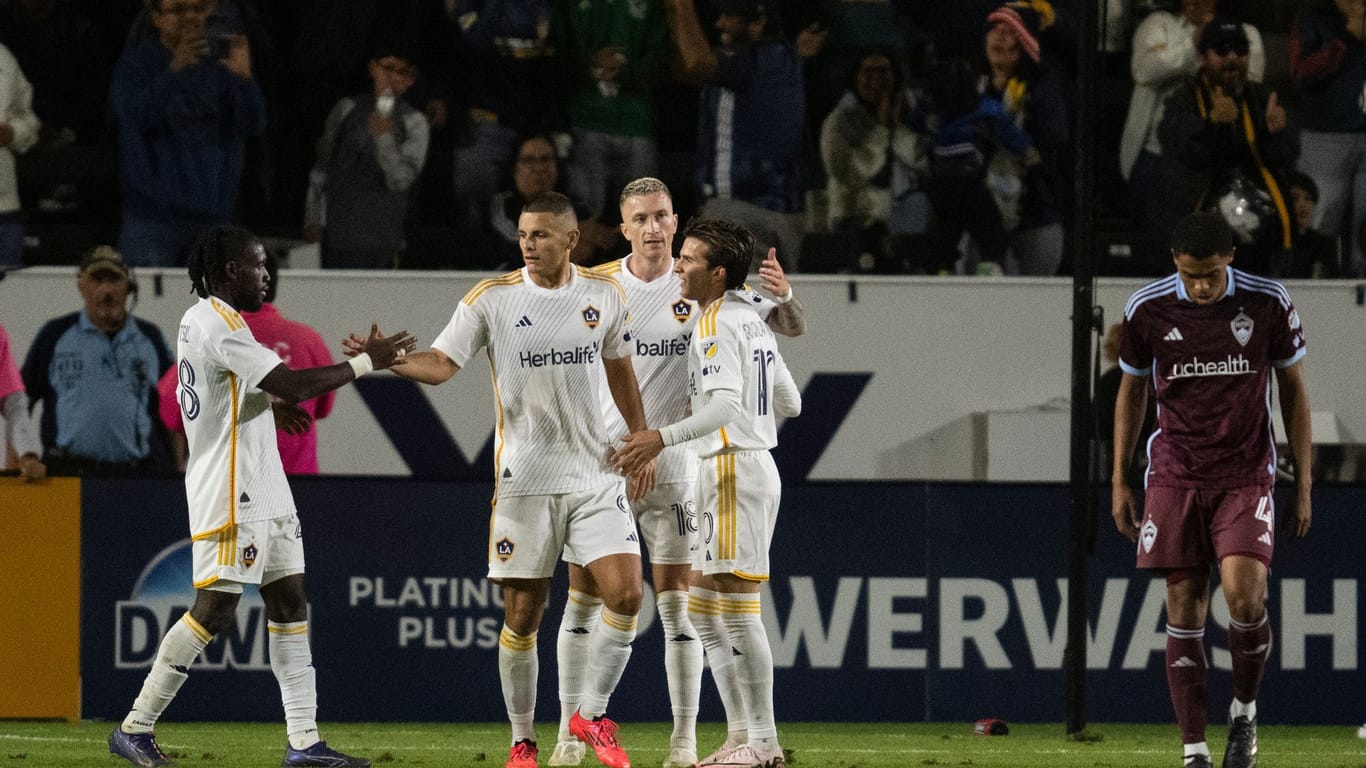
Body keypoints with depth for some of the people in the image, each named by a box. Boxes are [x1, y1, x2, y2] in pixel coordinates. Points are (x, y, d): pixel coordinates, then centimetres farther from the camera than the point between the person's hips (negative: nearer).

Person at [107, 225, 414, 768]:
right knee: (216, 607, -10)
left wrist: (269, 407, 14)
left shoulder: (199, 321, 16)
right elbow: (290, 384, -22)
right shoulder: (219, 324, -16)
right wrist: (366, 362, -14)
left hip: (261, 489, 11)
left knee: (289, 602, 6)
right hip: (231, 495, -11)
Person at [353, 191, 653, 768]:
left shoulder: (604, 294, 5)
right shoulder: (491, 299, -4)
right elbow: (441, 363, -10)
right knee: (522, 614, 0)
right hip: (524, 477, -2)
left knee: (625, 594, -11)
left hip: (595, 475, 2)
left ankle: (591, 715, 8)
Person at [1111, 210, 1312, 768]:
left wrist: (1304, 483, 4)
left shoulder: (1268, 303, -6)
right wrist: (1119, 481, 9)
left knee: (1243, 593, -18)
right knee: (1184, 610, -2)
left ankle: (1244, 710, 7)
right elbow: (1132, 389, 11)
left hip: (1246, 475, -1)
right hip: (1175, 476, 1)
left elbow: (1293, 388, 5)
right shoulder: (1147, 309, -3)